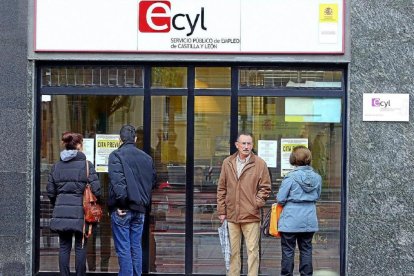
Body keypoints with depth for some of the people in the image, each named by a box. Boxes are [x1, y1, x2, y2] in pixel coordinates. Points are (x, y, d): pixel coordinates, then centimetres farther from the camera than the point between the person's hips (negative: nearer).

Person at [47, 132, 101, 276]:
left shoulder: (56, 166, 7)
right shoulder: (86, 165, -6)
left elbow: (50, 191, 9)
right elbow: (96, 189, -10)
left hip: (61, 212, 3)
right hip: (80, 212, -3)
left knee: (64, 247, 9)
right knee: (80, 247, 6)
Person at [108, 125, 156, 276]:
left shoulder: (116, 155, -8)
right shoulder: (147, 157, 11)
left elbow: (117, 181, -18)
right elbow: (152, 182, 13)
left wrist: (120, 203, -14)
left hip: (122, 211, -5)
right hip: (140, 209, 5)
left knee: (123, 249, -2)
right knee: (136, 247, 13)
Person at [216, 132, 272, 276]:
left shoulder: (260, 164, -1)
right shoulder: (227, 163, 7)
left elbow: (265, 187, 3)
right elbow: (221, 189, 9)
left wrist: (257, 203, -7)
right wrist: (221, 211, 5)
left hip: (251, 216, -3)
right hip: (231, 215, 3)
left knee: (252, 251, -1)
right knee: (233, 251, 10)